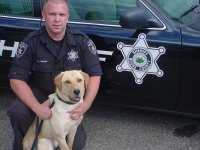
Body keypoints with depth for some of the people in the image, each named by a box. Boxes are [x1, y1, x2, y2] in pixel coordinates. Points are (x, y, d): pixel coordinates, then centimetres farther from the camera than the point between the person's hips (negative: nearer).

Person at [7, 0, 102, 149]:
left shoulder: (82, 41, -13)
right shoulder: (32, 42, -16)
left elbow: (95, 75, -10)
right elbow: (16, 79, -17)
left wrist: (86, 105, -26)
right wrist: (37, 107, -30)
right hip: (40, 93, 0)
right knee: (17, 111, -30)